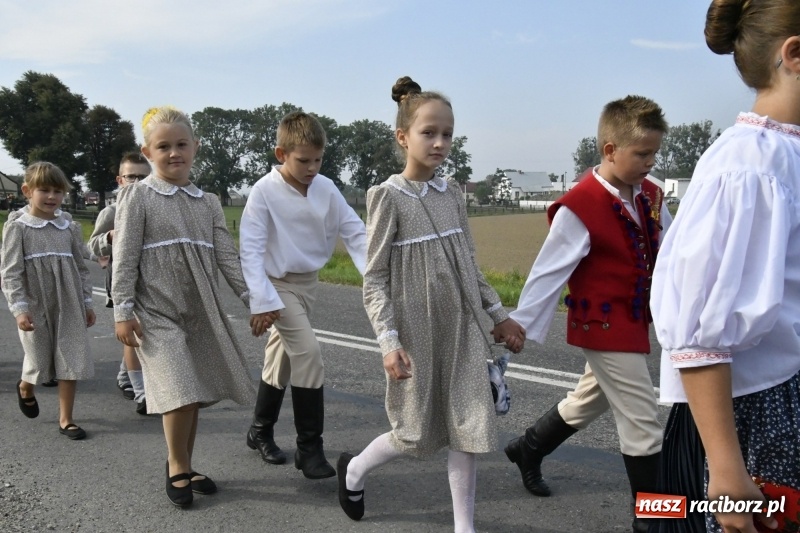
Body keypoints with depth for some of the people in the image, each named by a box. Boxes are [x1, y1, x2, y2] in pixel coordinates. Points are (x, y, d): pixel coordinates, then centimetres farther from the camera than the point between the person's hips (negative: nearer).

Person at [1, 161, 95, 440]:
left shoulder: (69, 227, 6)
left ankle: (65, 419, 12)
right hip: (35, 306, -3)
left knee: (71, 361, 1)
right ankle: (25, 388, 44)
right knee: (39, 361, 8)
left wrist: (87, 303, 11)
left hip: (69, 306, 3)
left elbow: (81, 268, 12)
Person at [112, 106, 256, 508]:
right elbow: (125, 257, -6)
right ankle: (178, 467, 9)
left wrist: (254, 298, 0)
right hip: (157, 310, -5)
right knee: (181, 392, -13)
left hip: (201, 311, 5)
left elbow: (227, 256, 7)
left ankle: (183, 467, 26)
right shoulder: (138, 196, -3)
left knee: (195, 393, 10)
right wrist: (123, 311, -11)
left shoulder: (208, 203, 9)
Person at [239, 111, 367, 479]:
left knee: (282, 356, 17)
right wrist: (261, 300, -25)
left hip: (309, 282, 5)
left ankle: (260, 431, 37)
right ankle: (309, 447, -5)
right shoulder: (265, 191, -17)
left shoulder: (326, 188, -5)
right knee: (308, 351, -17)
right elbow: (250, 249, -19)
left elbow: (355, 232, -4)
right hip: (279, 284, -5)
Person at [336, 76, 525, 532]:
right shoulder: (388, 195, -10)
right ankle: (355, 468, 35)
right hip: (417, 332, -5)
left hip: (463, 328, 5)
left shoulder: (452, 193, 6)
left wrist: (499, 314, 13)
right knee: (417, 436, 6)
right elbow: (374, 278, -11)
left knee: (468, 429, 4)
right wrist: (389, 341, -19)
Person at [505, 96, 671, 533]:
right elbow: (548, 272, -19)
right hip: (605, 327, -9)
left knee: (589, 400, 25)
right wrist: (521, 328, -16)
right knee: (642, 423, 1)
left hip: (634, 323, 9)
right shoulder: (579, 207, -22)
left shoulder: (650, 196, 1)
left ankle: (528, 448, 47)